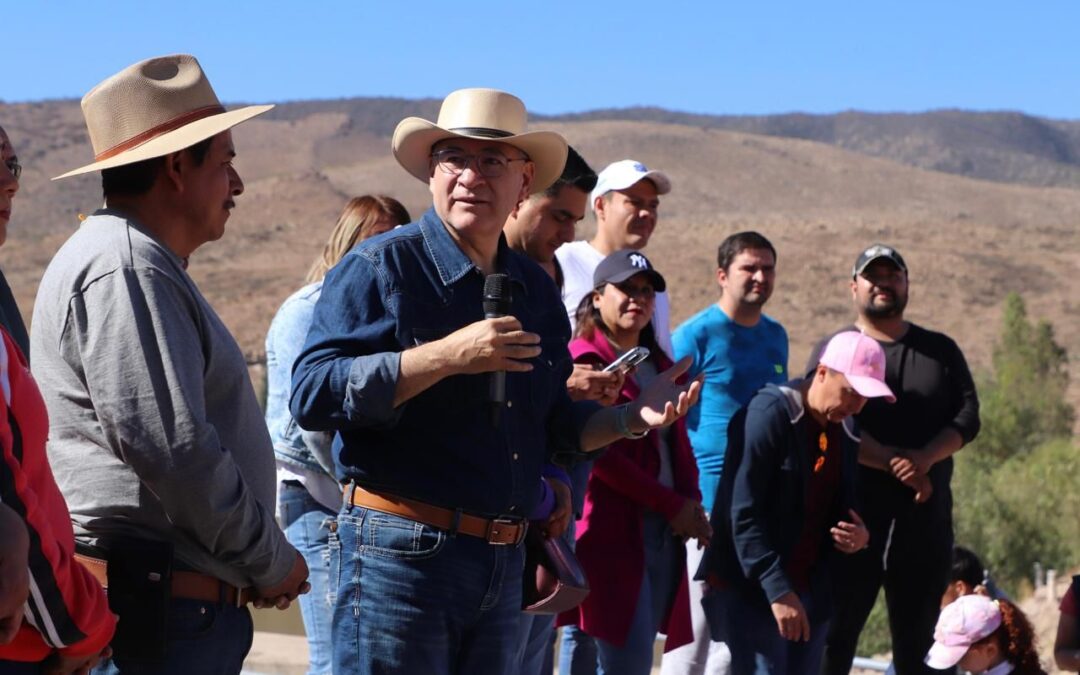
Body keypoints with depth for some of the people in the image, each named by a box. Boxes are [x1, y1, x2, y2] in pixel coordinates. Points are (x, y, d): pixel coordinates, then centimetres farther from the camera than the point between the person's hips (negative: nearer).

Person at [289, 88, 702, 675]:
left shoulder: (536, 290, 16)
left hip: (504, 561, 7)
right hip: (402, 553, -7)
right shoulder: (380, 267, -5)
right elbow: (312, 395, -17)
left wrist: (631, 418, 4)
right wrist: (449, 356, -21)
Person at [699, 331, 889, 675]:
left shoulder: (844, 431, 11)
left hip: (810, 592, 8)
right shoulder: (770, 414, -13)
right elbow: (743, 514, -18)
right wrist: (777, 589, -24)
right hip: (750, 589, -7)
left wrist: (858, 535, -2)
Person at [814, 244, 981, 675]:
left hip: (927, 518, 3)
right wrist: (898, 467, -18)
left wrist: (926, 457, -16)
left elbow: (967, 416, 3)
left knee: (916, 640, 8)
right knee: (836, 636, -3)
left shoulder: (941, 351, 15)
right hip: (853, 515, -3)